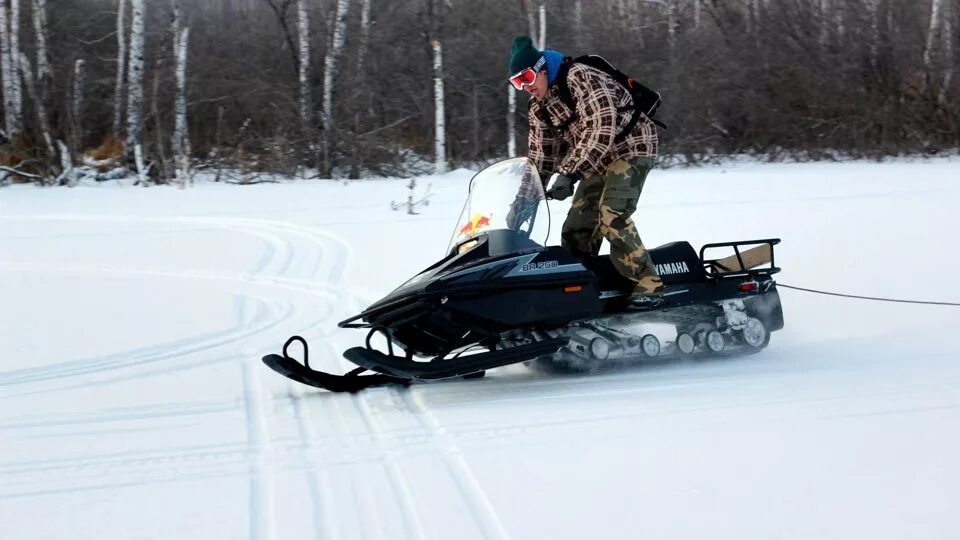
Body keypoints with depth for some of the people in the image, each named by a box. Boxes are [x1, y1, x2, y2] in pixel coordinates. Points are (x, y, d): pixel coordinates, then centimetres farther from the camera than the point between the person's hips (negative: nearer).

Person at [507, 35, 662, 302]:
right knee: (575, 230, 2)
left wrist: (569, 173, -32)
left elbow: (601, 131, -29)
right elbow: (541, 155, 12)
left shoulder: (580, 78, -21)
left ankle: (647, 282, -22)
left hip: (631, 148, -9)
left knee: (612, 218, -26)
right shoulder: (539, 106, 6)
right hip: (599, 161, 9)